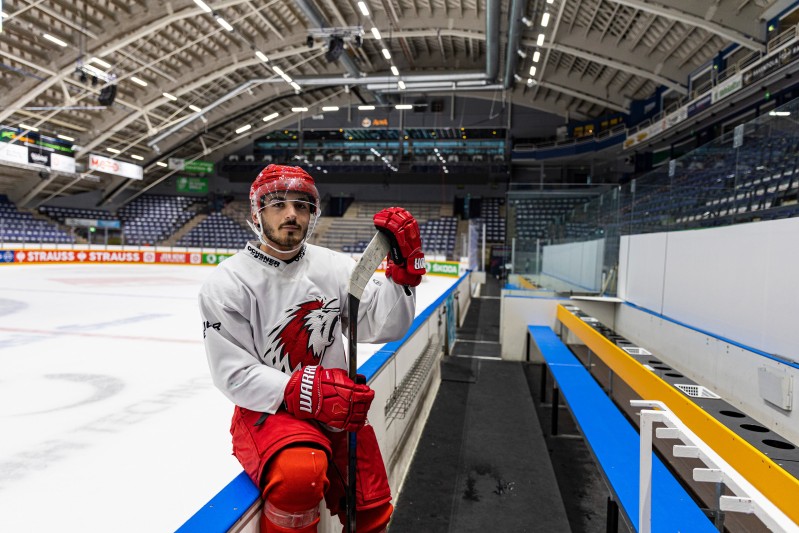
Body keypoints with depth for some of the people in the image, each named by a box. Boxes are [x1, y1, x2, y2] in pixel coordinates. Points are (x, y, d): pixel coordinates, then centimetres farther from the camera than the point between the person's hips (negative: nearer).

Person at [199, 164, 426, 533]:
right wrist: (305, 392, -26)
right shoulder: (225, 284, -11)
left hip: (338, 410, 4)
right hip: (267, 410, -4)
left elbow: (384, 327, -10)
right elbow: (235, 376, -13)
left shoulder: (334, 267, -2)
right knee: (300, 472, -35)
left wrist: (404, 267, -25)